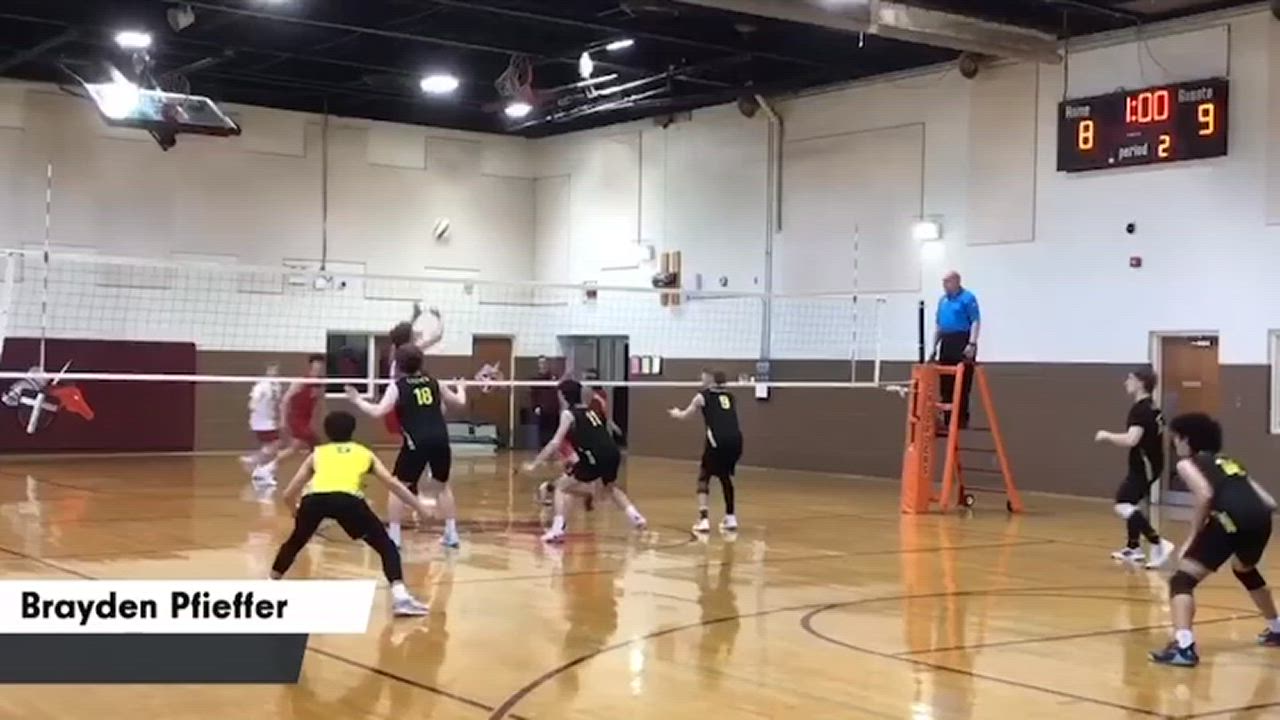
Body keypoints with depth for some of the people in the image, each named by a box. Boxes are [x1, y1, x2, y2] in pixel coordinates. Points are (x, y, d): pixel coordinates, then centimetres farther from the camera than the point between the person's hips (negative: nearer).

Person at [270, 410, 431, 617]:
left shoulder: (317, 454, 34)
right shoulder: (365, 453, 32)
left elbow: (288, 495, 33)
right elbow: (394, 485, 22)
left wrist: (297, 511, 54)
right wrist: (424, 509, 27)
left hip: (314, 499, 2)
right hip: (347, 499, -2)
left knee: (295, 542, 32)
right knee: (386, 546, 12)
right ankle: (400, 597, -7)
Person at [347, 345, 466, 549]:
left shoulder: (398, 387, 3)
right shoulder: (433, 382, 15)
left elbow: (378, 412, -7)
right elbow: (459, 403, 25)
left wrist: (357, 400, 7)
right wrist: (461, 390, 47)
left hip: (417, 442, -4)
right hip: (440, 440, 4)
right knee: (442, 486, 22)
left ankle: (393, 535, 7)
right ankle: (451, 533, 19)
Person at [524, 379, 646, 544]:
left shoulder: (568, 414, 4)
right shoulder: (589, 411, 24)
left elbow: (555, 443, -3)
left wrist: (535, 464, 1)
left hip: (596, 457, -7)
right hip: (613, 453, 7)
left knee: (561, 486, 6)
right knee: (610, 487, 37)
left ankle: (557, 529, -8)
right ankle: (635, 517, 29)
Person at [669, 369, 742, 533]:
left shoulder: (703, 397, 12)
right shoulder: (729, 397, 23)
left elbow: (685, 416, 29)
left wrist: (675, 413, 52)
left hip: (718, 440, -4)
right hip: (735, 439, 4)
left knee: (704, 477, 10)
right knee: (725, 477, 24)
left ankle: (703, 520, -5)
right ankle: (731, 518, 24)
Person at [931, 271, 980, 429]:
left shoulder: (968, 298, -7)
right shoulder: (943, 300, 16)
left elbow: (976, 322, -13)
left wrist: (972, 344, -21)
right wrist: (934, 346, 15)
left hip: (962, 343, -8)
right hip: (946, 344, 8)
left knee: (962, 385, -7)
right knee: (946, 385, 7)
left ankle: (962, 420, -3)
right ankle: (949, 419, 12)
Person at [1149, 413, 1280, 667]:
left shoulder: (1187, 463, 15)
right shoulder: (1228, 463, 33)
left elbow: (1205, 495, -7)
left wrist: (1193, 536, 0)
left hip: (1231, 518, -7)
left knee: (1182, 579, -3)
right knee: (1245, 570, 38)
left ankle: (1183, 647, -23)